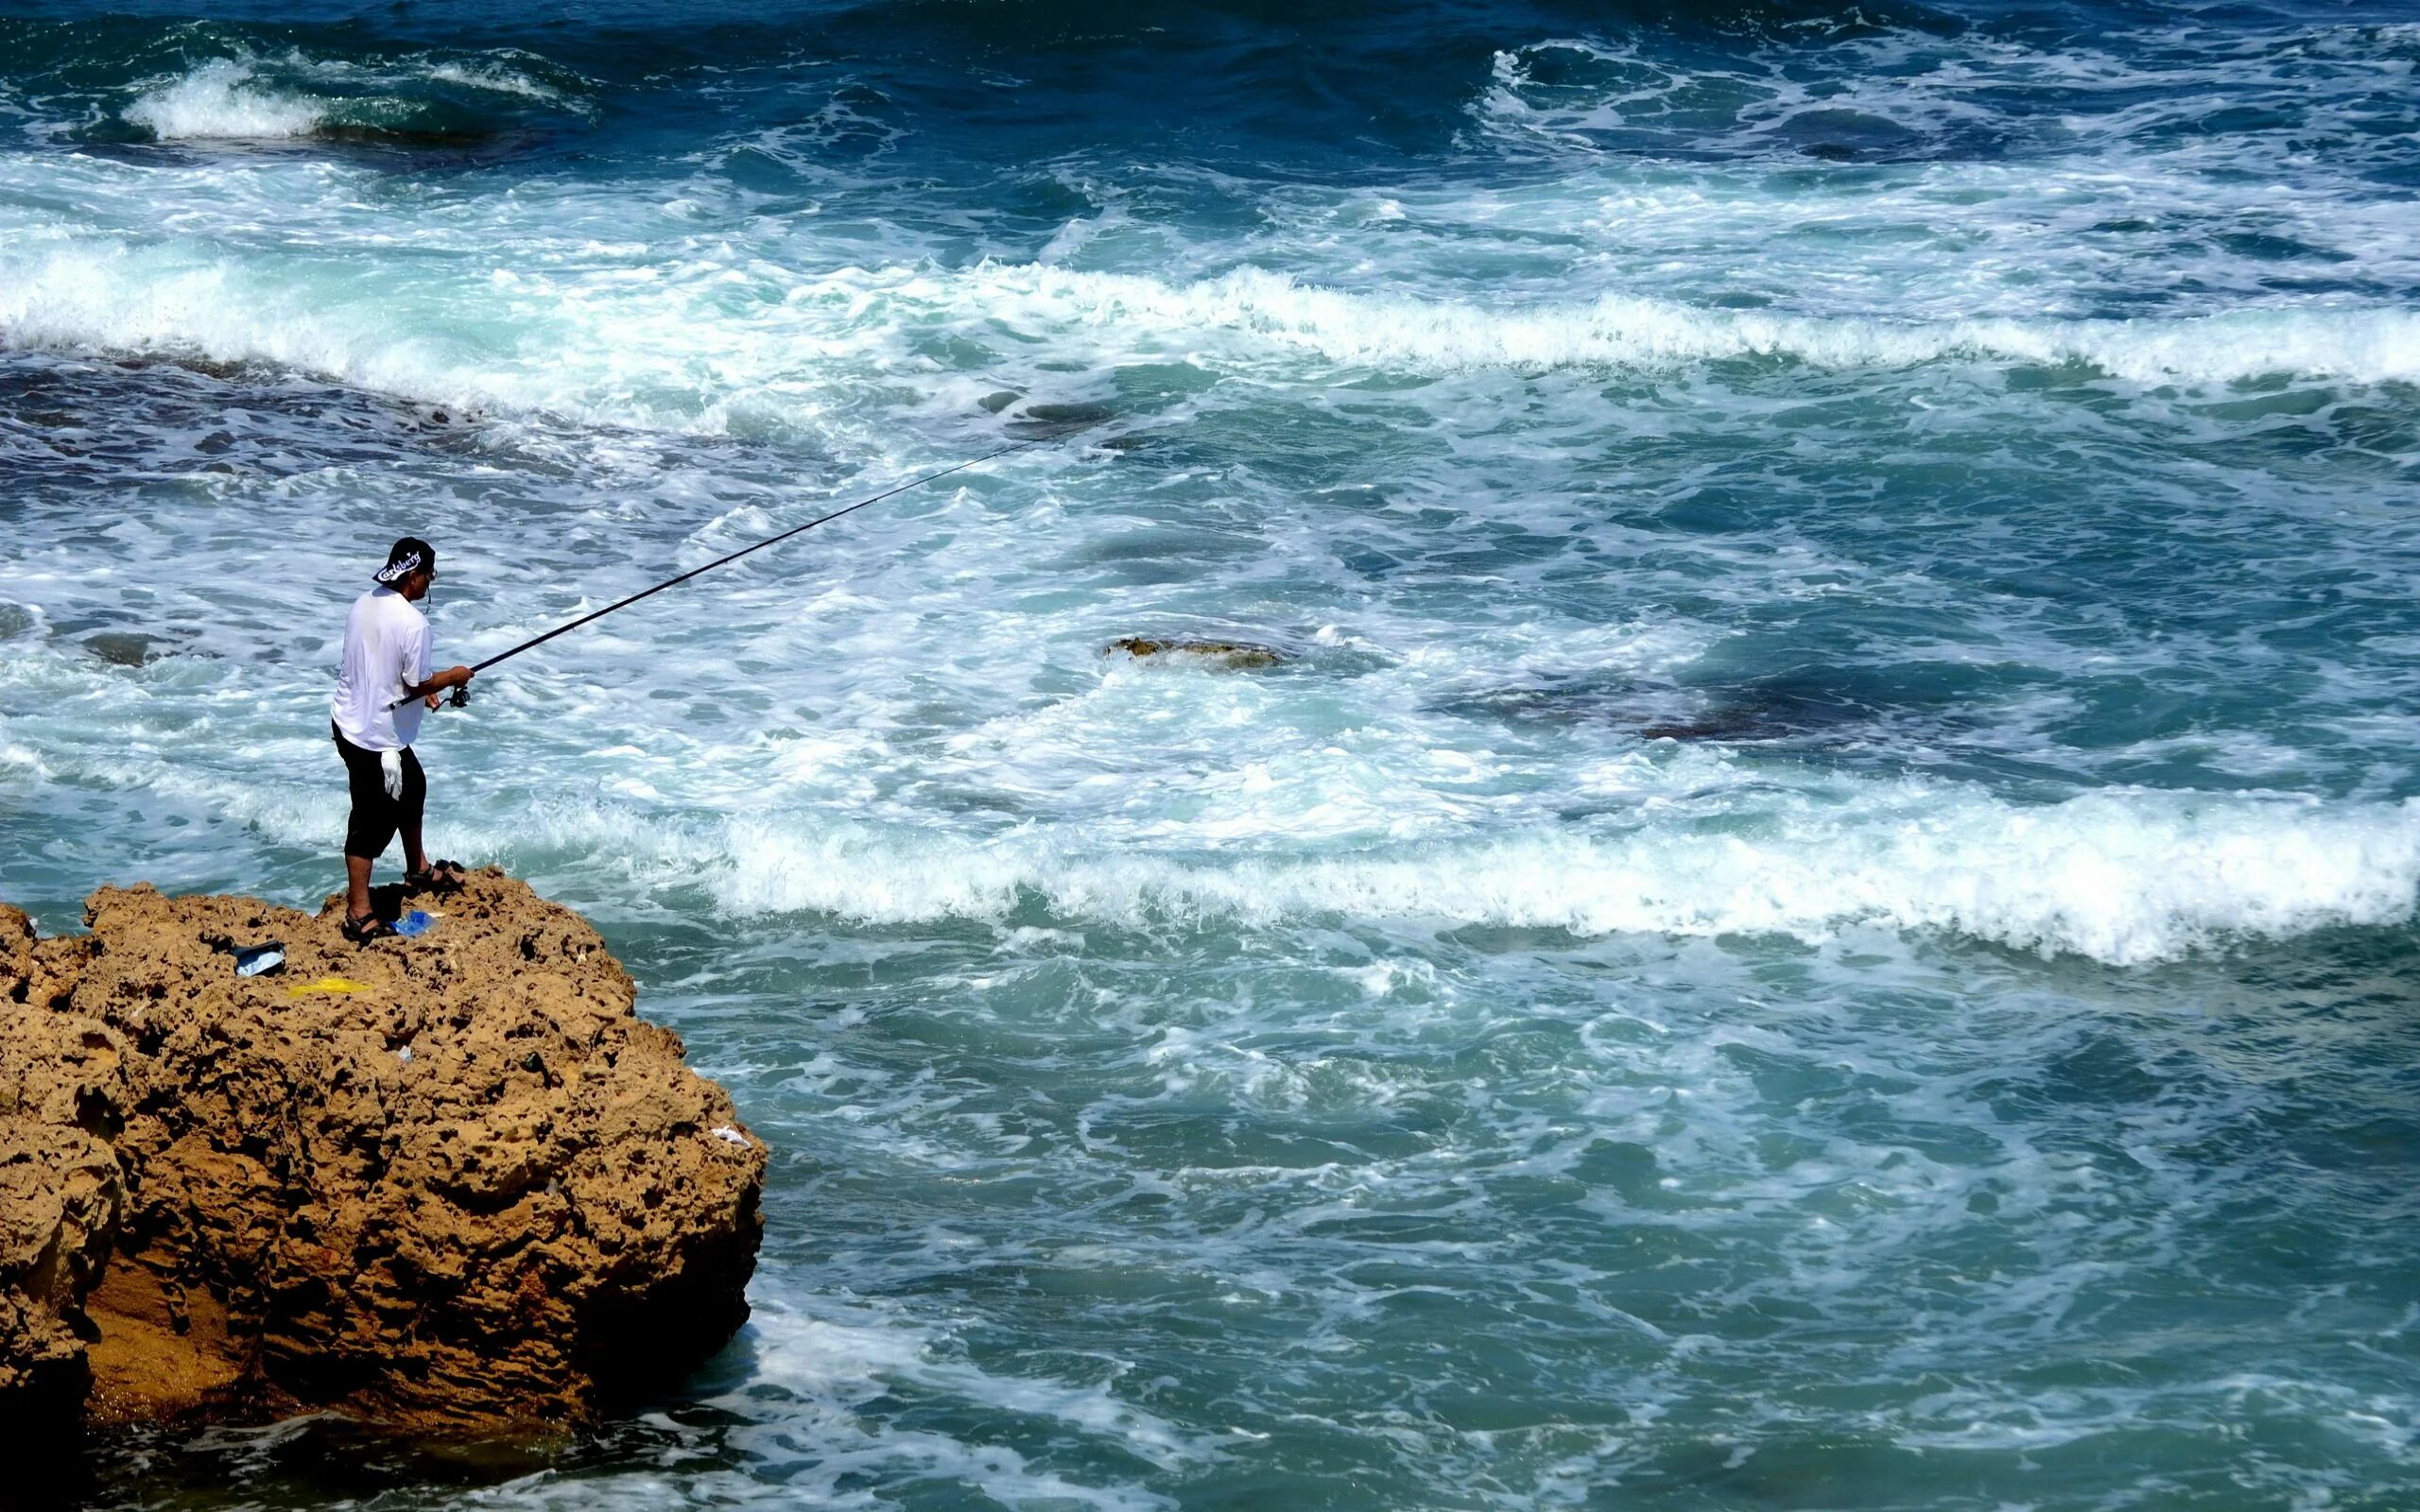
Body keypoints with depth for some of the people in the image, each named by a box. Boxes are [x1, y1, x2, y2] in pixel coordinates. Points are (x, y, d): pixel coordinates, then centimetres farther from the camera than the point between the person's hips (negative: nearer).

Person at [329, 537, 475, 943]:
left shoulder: (365, 604, 3)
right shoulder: (412, 622, -23)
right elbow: (417, 684, -19)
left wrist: (419, 690, 19)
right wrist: (451, 678, -1)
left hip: (350, 721, 9)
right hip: (377, 737, -9)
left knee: (410, 787, 28)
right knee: (371, 821, -2)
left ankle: (418, 870, 44)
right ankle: (359, 915, 4)